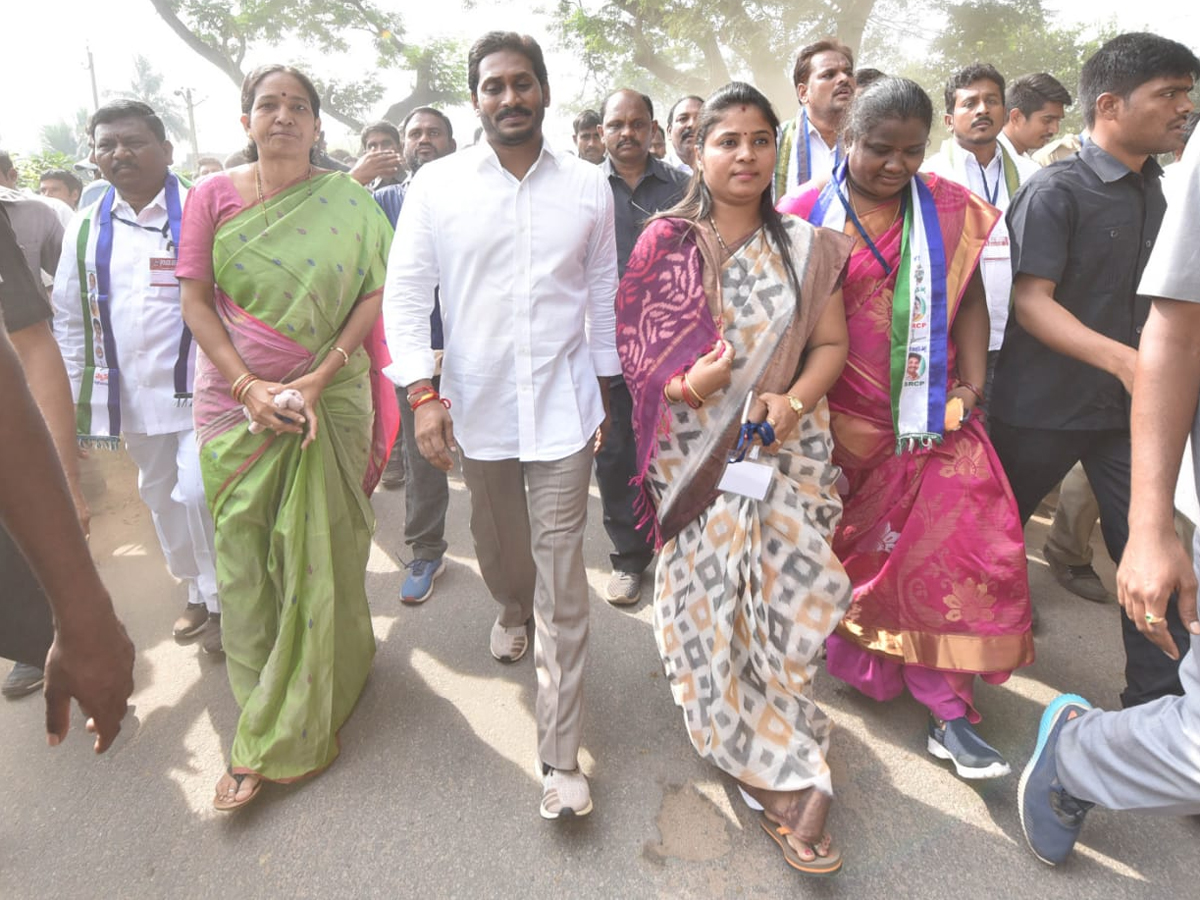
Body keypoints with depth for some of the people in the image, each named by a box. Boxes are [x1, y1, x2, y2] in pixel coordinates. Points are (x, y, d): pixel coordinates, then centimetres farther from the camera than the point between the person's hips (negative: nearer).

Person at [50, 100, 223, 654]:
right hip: (132, 395, 6)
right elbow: (69, 321, 13)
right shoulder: (86, 230, 8)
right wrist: (74, 397, 10)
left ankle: (224, 600, 13)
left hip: (198, 387, -5)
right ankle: (198, 594, 34)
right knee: (160, 497, 15)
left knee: (199, 493, -10)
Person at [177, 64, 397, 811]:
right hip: (238, 403, 1)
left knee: (322, 553, 6)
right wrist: (250, 388, -10)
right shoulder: (214, 195, 5)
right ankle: (260, 713, 19)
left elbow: (375, 294, -3)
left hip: (330, 401, -1)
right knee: (246, 558, 3)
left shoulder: (348, 201, 2)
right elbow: (195, 301, 1)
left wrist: (320, 378, -13)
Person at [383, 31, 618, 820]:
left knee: (564, 583, -2)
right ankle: (513, 611, 58)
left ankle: (561, 757, 8)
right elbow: (405, 292, 0)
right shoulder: (437, 185, 0)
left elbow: (604, 295, 9)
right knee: (498, 547, 21)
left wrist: (606, 388, 11)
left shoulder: (588, 186, 2)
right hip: (476, 407, 2)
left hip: (562, 408, -1)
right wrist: (423, 393, -10)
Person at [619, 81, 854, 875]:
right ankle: (789, 782, 15)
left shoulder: (808, 247, 9)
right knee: (711, 600, -2)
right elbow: (636, 346, 2)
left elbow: (831, 342, 7)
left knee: (786, 593, -3)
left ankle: (760, 750, 20)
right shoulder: (664, 243, 3)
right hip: (696, 456, -1)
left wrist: (795, 399, -12)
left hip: (788, 448, 2)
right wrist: (686, 384, -17)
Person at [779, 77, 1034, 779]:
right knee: (838, 545, 12)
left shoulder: (951, 209, 6)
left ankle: (948, 710, 8)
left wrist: (970, 386, -3)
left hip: (929, 419, 2)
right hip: (837, 419, -1)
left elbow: (970, 300, 8)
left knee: (950, 544, -5)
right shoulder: (807, 213, -1)